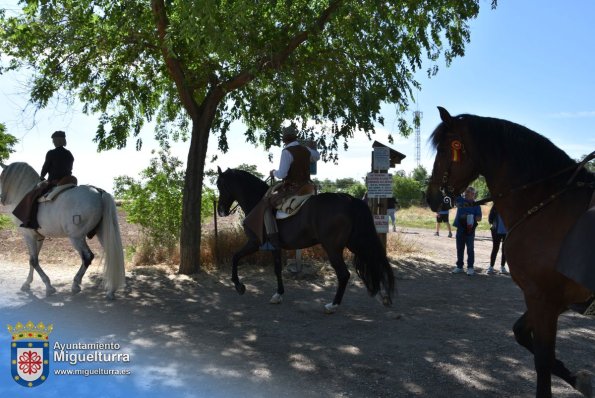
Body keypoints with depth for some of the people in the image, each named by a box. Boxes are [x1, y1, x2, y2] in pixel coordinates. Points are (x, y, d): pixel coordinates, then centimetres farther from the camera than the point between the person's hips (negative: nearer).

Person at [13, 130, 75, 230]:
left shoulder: (51, 153, -8)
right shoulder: (70, 154, 9)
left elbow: (45, 167, -2)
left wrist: (41, 177, 17)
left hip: (53, 182, -6)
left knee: (31, 196, -6)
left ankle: (31, 222, -16)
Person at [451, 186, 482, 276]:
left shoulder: (475, 204, -3)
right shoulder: (460, 200, 5)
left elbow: (479, 218, -6)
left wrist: (472, 218, -20)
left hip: (470, 229, -4)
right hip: (460, 228, 4)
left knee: (470, 249, 1)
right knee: (460, 248, 11)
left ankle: (470, 267, 6)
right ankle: (459, 266, 20)